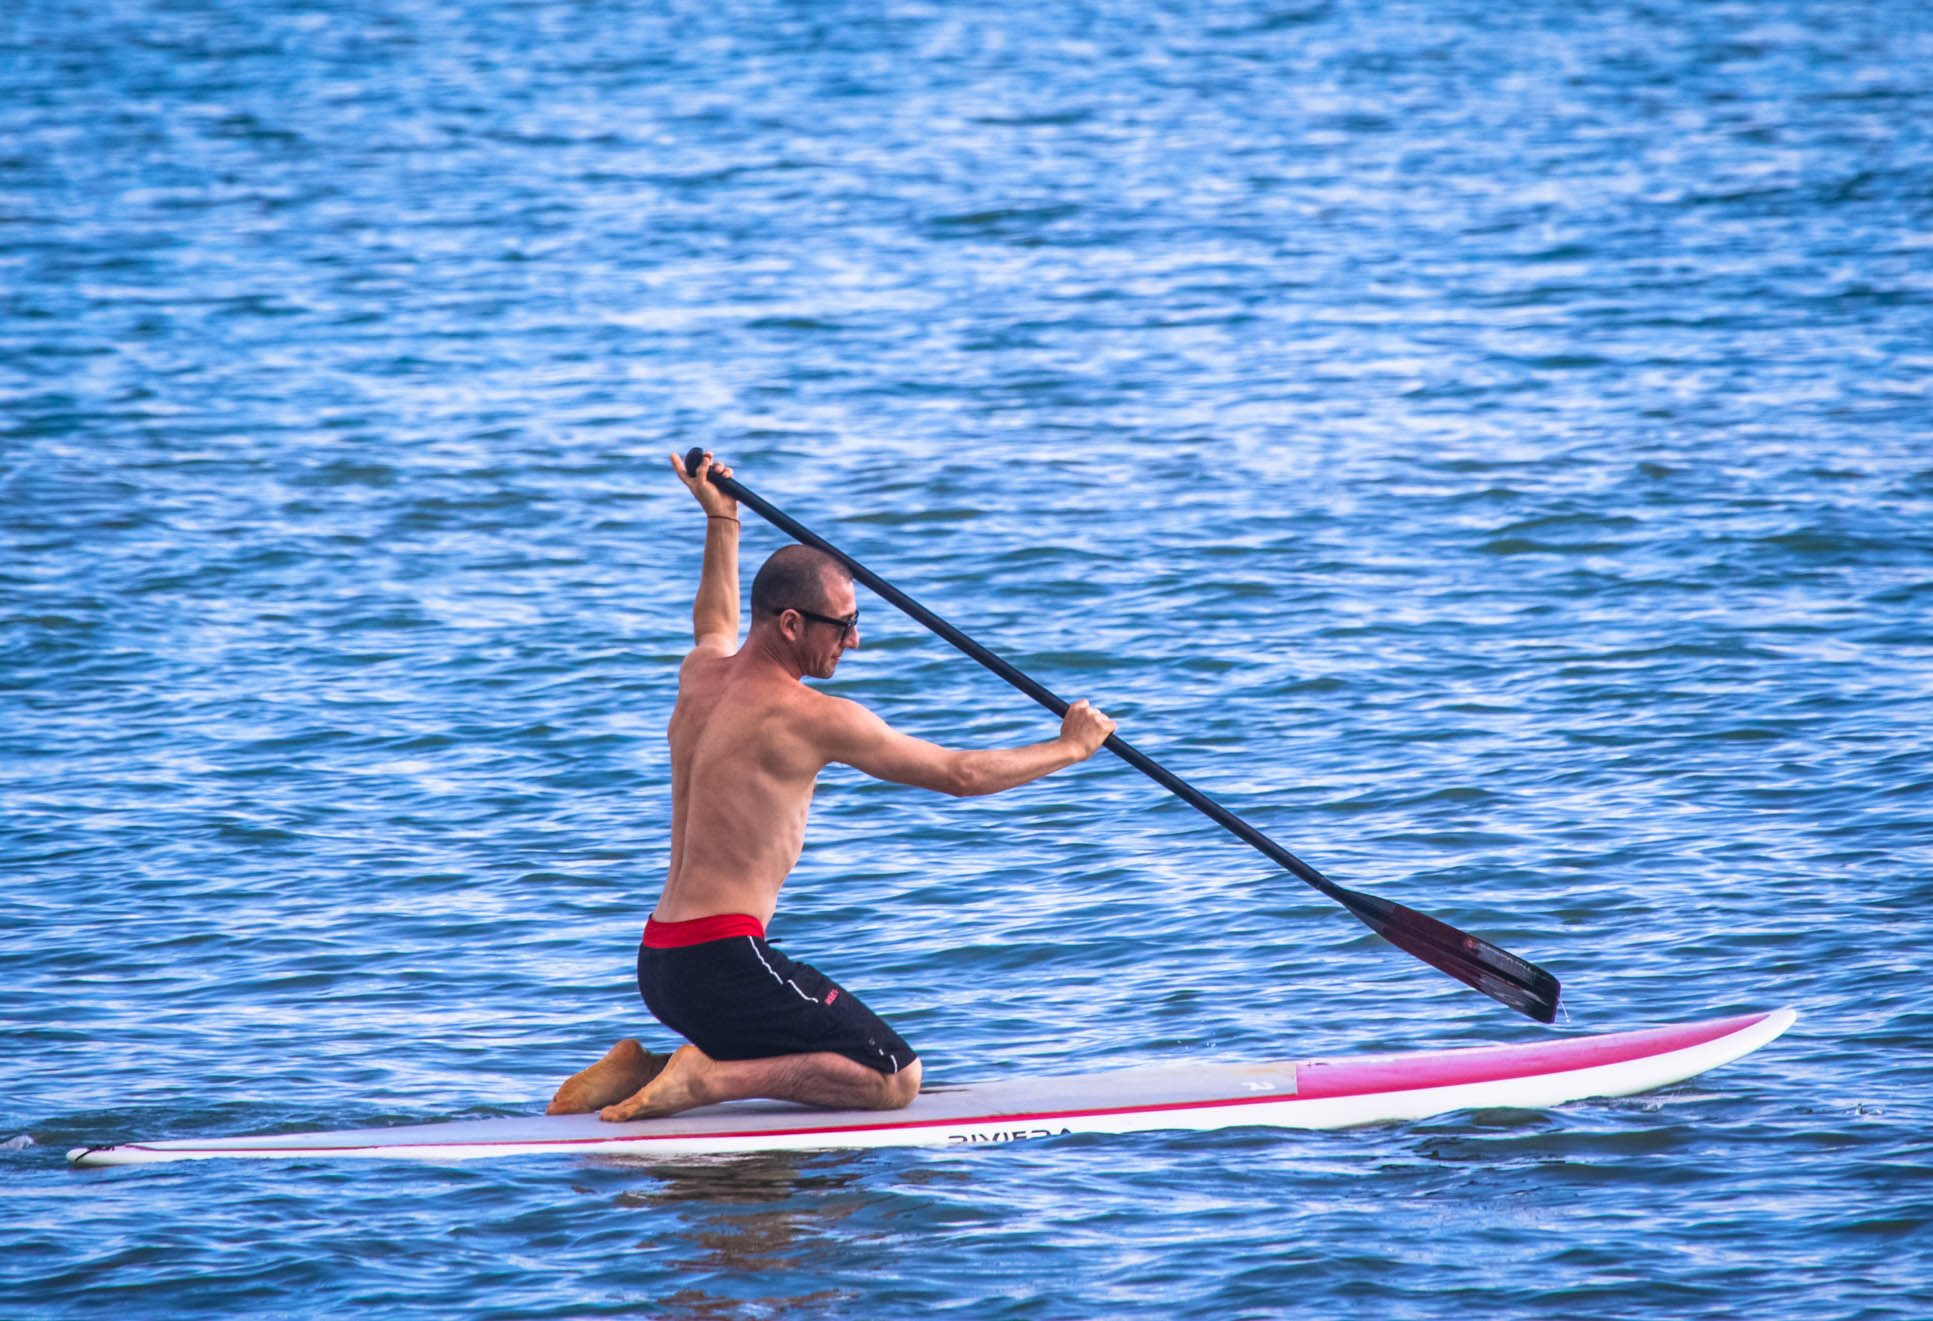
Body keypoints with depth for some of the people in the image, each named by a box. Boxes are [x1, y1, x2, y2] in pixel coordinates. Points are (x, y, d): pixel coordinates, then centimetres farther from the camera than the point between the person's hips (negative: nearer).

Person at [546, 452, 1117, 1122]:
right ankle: (704, 1079, -14)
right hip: (721, 960, -9)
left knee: (824, 1060, 25)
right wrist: (1070, 747, 9)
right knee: (895, 1079, -6)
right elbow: (961, 773, -4)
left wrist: (721, 518, 43)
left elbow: (715, 630, 39)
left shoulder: (701, 678, 10)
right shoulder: (809, 718, -12)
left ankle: (645, 1067, 11)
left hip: (659, 962, 9)